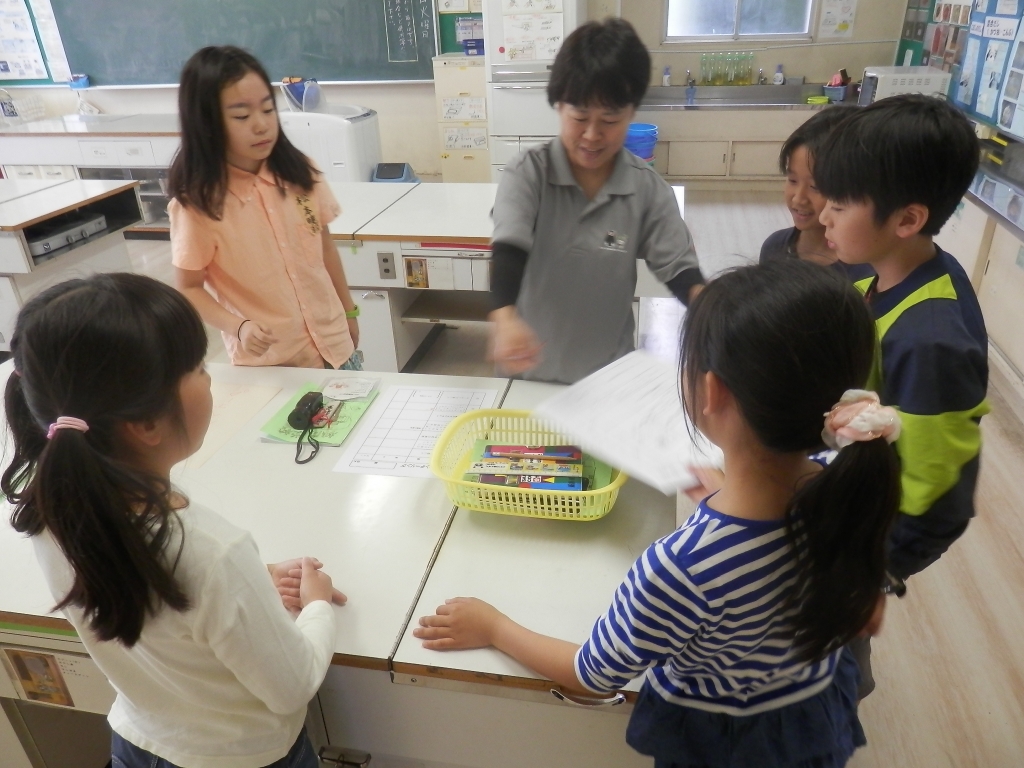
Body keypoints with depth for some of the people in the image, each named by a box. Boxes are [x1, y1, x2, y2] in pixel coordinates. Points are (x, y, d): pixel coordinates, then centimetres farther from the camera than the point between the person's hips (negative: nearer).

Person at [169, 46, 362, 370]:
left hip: (333, 343, 4)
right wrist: (239, 328, -24)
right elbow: (189, 288, -7)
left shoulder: (299, 173, -3)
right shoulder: (199, 203, -14)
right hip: (267, 362, -4)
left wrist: (349, 310, 15)